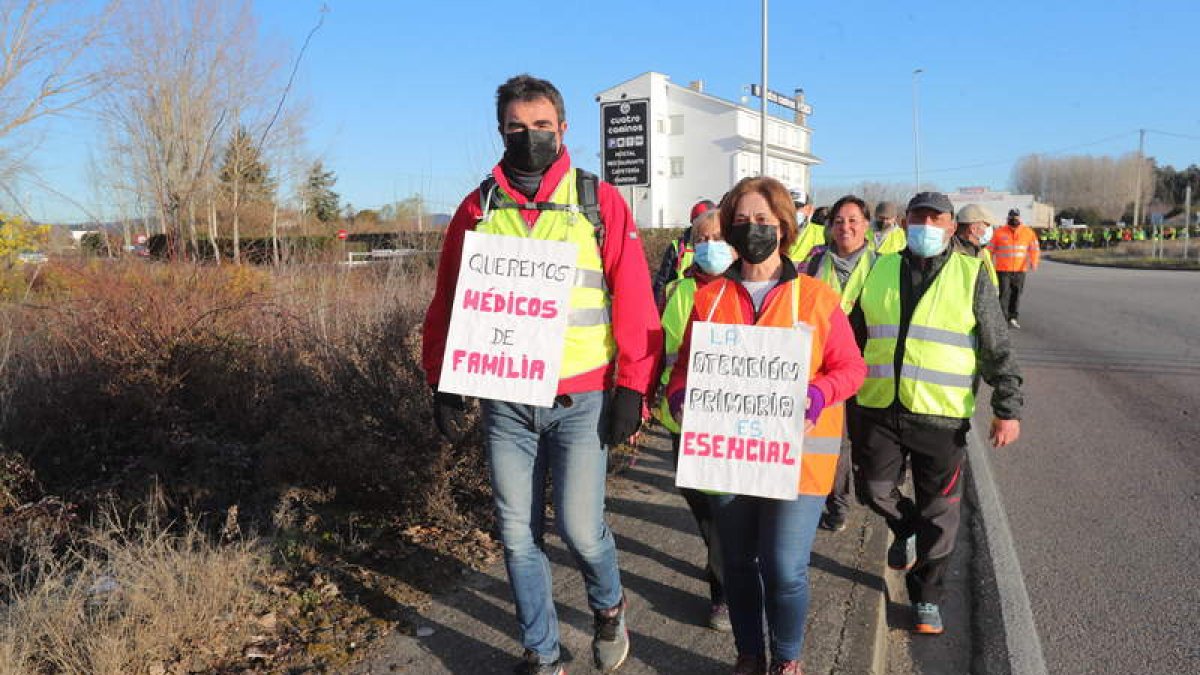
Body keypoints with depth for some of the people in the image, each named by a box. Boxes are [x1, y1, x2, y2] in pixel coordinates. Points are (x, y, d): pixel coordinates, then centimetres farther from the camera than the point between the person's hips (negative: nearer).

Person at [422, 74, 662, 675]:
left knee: (580, 528, -3)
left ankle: (608, 607, 31)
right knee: (518, 535, 9)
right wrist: (442, 385, 6)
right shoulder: (478, 208, 6)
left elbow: (634, 301, -3)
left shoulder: (599, 202, 0)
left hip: (581, 401, -2)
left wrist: (631, 388, -7)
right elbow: (447, 302, 10)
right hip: (503, 404, 3)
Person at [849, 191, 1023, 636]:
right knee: (874, 489, 7)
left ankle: (926, 596, 26)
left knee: (939, 514, 7)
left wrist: (1007, 409, -5)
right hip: (879, 411, 2)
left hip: (941, 416, -2)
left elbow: (998, 349, 1)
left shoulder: (970, 275, 0)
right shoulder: (879, 271, 7)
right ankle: (906, 529, 41)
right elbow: (853, 338, 15)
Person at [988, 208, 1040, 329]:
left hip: (1020, 270, 3)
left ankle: (1013, 318, 21)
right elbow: (990, 249, 4)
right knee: (1004, 294, -7)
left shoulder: (1028, 232, 3)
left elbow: (1034, 249, 6)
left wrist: (1033, 262, -9)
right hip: (1003, 270, -3)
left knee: (1016, 294, 9)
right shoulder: (999, 233, -3)